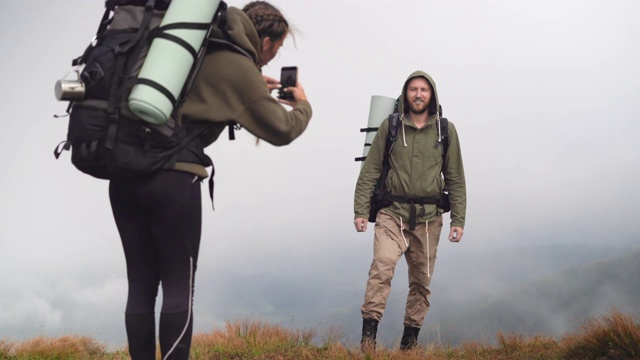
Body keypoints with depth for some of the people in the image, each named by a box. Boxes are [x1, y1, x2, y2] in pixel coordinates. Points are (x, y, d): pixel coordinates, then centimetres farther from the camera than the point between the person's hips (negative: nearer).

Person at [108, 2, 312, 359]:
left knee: (141, 285, 9)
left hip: (125, 168, 7)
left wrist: (255, 90, 31)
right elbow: (281, 130, 4)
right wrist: (302, 105, 24)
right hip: (171, 175, -7)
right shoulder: (238, 65, -2)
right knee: (179, 287, 1)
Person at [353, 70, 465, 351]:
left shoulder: (446, 130, 5)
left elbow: (455, 179, 6)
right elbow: (369, 172, 2)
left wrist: (458, 220, 2)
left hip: (428, 217, 2)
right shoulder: (389, 127, 2)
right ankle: (369, 331, -19)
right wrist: (360, 210, -5)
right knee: (382, 266, -21)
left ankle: (410, 337, 21)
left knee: (421, 280, 8)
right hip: (392, 213, -2)